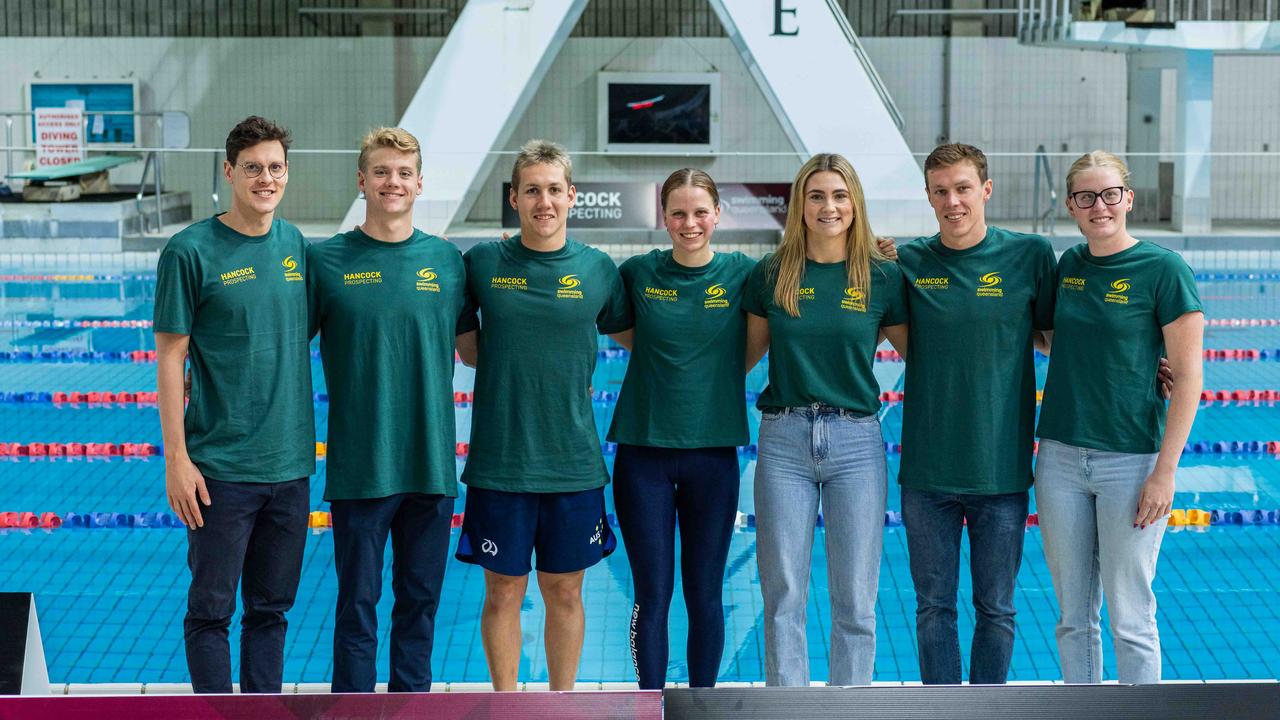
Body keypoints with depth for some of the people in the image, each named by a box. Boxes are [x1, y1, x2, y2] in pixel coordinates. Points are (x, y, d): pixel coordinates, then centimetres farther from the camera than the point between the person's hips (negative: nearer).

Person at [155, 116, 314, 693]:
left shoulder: (297, 245, 6)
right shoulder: (191, 251, -8)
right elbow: (169, 359, -7)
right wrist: (176, 459, -11)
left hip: (290, 462, 5)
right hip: (222, 467, -5)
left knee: (272, 608, 13)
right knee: (211, 609, 3)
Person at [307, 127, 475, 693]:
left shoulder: (446, 260, 5)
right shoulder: (326, 260, -2)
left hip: (431, 462, 2)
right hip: (358, 468, -2)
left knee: (421, 600, 12)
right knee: (358, 603, 5)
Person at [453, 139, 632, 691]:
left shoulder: (598, 269, 1)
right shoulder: (482, 263, -1)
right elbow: (461, 340, 12)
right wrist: (498, 364, -2)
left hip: (575, 462, 1)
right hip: (499, 460, -1)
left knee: (565, 593, 10)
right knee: (503, 592, 6)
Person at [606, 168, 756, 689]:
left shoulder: (743, 273, -1)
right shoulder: (638, 273, 0)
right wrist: (667, 365, 2)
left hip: (713, 452, 0)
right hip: (644, 451, 0)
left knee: (704, 595, 7)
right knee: (652, 594, 2)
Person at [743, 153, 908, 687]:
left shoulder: (883, 276, 2)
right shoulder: (772, 274, 4)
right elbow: (744, 355, 15)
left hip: (856, 441, 0)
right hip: (784, 439, 1)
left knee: (855, 598, 3)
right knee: (783, 594, 3)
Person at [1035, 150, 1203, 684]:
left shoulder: (1164, 270, -8)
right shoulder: (1068, 264, 8)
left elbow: (1188, 377, -9)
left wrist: (1165, 472, -14)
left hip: (1131, 460, -5)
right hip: (1061, 457, 5)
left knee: (1131, 620, 1)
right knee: (1074, 618, 10)